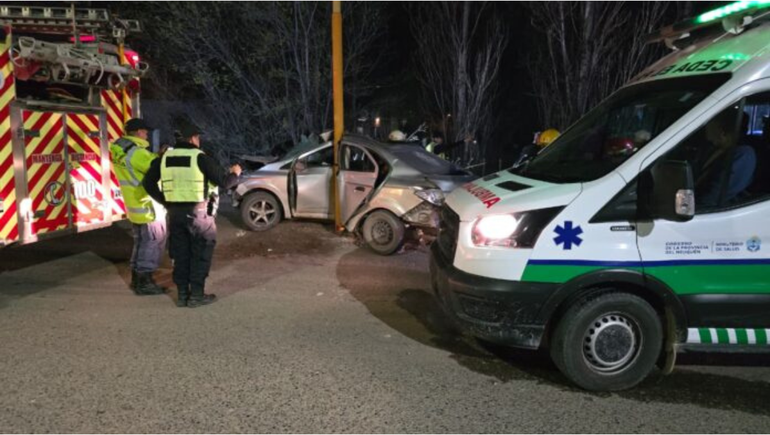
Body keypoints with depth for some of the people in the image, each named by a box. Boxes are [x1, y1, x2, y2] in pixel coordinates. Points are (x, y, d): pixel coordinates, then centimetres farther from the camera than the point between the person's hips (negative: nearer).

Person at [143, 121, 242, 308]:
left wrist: (165, 201, 16)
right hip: (198, 212, -5)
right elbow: (224, 181, -11)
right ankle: (197, 295, 6)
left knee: (181, 255, 14)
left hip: (175, 212, 5)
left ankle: (182, 295, 18)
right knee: (201, 254, 6)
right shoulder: (200, 158, -11)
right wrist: (235, 173, 10)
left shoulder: (165, 158, 6)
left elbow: (149, 183, 9)